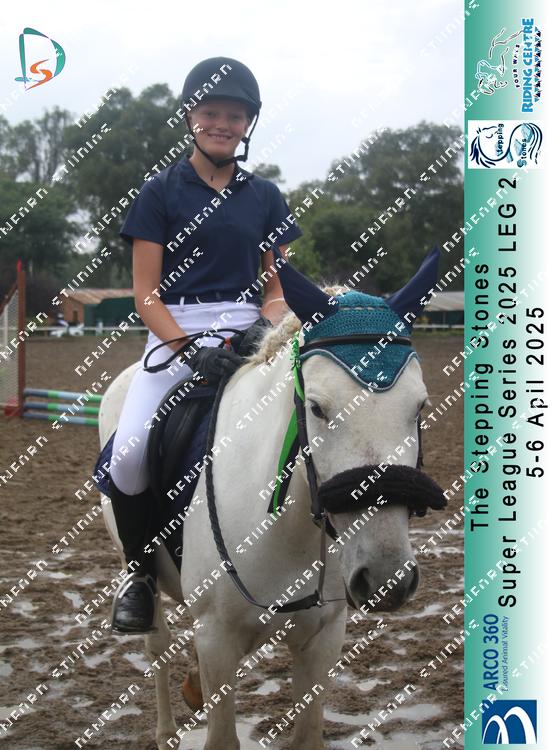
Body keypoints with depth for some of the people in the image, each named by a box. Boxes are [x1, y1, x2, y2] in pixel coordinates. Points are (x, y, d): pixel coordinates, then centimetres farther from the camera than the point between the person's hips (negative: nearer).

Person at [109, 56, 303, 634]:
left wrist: (264, 328, -7)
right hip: (174, 334, -2)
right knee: (127, 454, -26)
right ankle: (139, 570, 1)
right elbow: (146, 294, -1)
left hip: (246, 332, 2)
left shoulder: (264, 196, 14)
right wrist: (189, 349, -17)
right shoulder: (161, 192, 5)